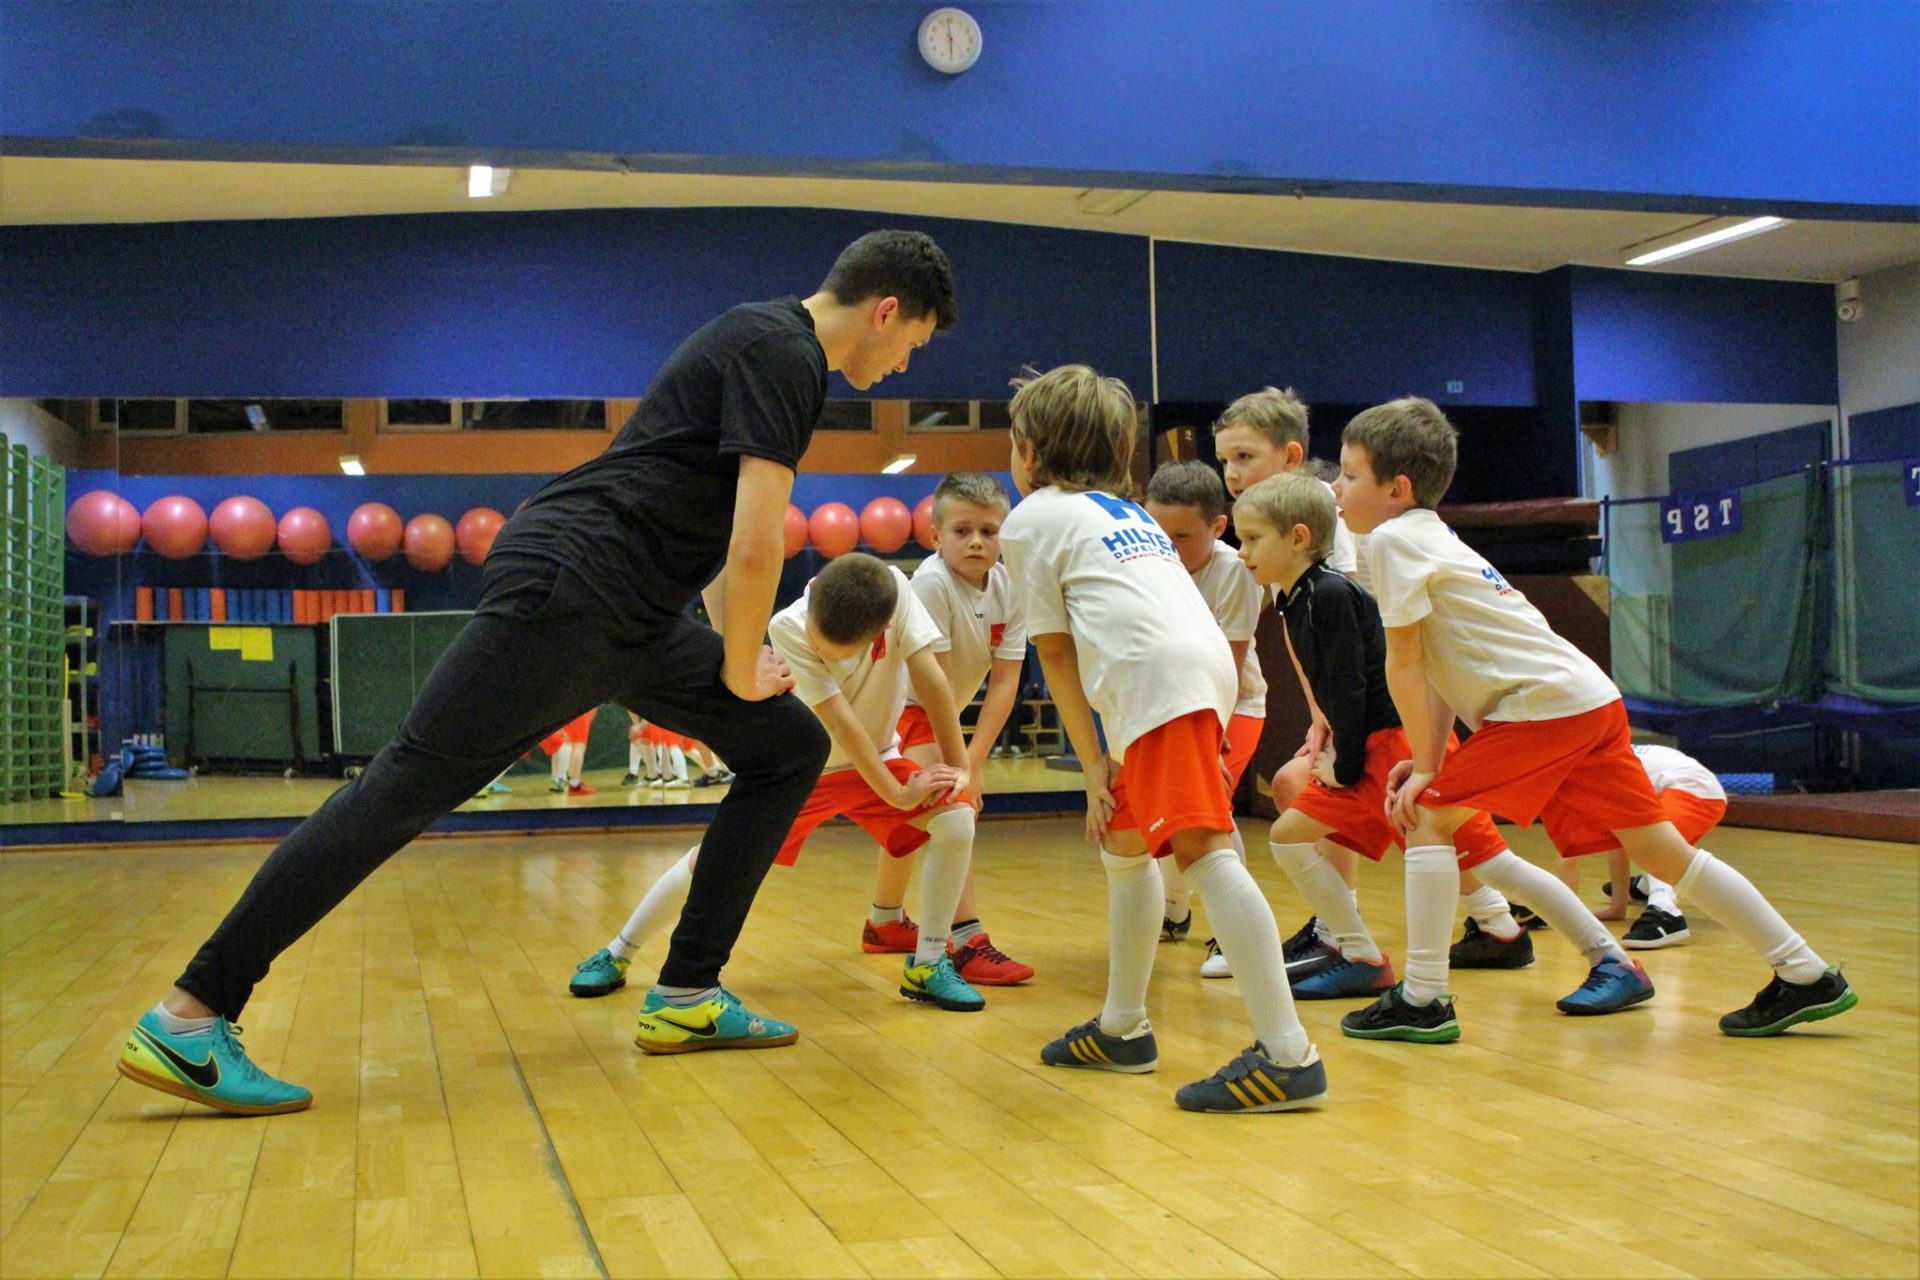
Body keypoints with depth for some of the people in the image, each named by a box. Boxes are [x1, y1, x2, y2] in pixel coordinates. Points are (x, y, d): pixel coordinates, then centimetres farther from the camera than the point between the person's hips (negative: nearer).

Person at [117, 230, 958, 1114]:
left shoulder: (766, 345, 20)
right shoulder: (781, 354, -11)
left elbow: (720, 534, 28)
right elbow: (755, 547, -17)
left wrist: (743, 651, 19)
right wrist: (740, 673, -2)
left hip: (633, 617, 10)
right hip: (565, 584, -10)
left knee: (792, 748, 8)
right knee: (411, 785, -12)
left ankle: (688, 993, 9)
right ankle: (186, 1020, -8)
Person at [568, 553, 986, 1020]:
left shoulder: (895, 589, -28)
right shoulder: (787, 627, -30)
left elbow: (930, 677, -22)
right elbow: (841, 723, -30)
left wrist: (957, 765, -21)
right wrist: (900, 795, -28)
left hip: (875, 759, 2)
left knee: (957, 819, -20)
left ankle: (927, 965, -7)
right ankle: (616, 955, 14)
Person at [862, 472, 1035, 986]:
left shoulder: (1010, 587, -12)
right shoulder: (932, 582, -29)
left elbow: (1004, 681, -12)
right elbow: (936, 680, -28)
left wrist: (974, 757, -19)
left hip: (939, 712, 8)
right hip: (898, 705, -8)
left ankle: (885, 923, 45)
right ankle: (967, 943, -28)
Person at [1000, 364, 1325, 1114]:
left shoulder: (1031, 519, 10)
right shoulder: (1122, 509, 34)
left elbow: (1056, 651, 6)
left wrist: (1092, 765, 6)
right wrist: (1104, 764, 20)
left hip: (1160, 680, -9)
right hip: (1203, 666, 9)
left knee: (1204, 851, -15)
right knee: (1124, 841, 21)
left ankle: (1288, 1057, -22)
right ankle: (1122, 1029, 29)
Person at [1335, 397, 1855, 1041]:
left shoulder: (1393, 537, -6)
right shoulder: (1432, 537, 22)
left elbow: (1403, 664, -7)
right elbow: (1442, 665, 19)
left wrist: (1427, 769, 0)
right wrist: (1427, 762, 12)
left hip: (1544, 704, -9)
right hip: (1593, 700, 9)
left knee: (1429, 818, -3)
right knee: (1662, 850, 11)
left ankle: (1421, 999, -3)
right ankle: (1806, 976, 15)